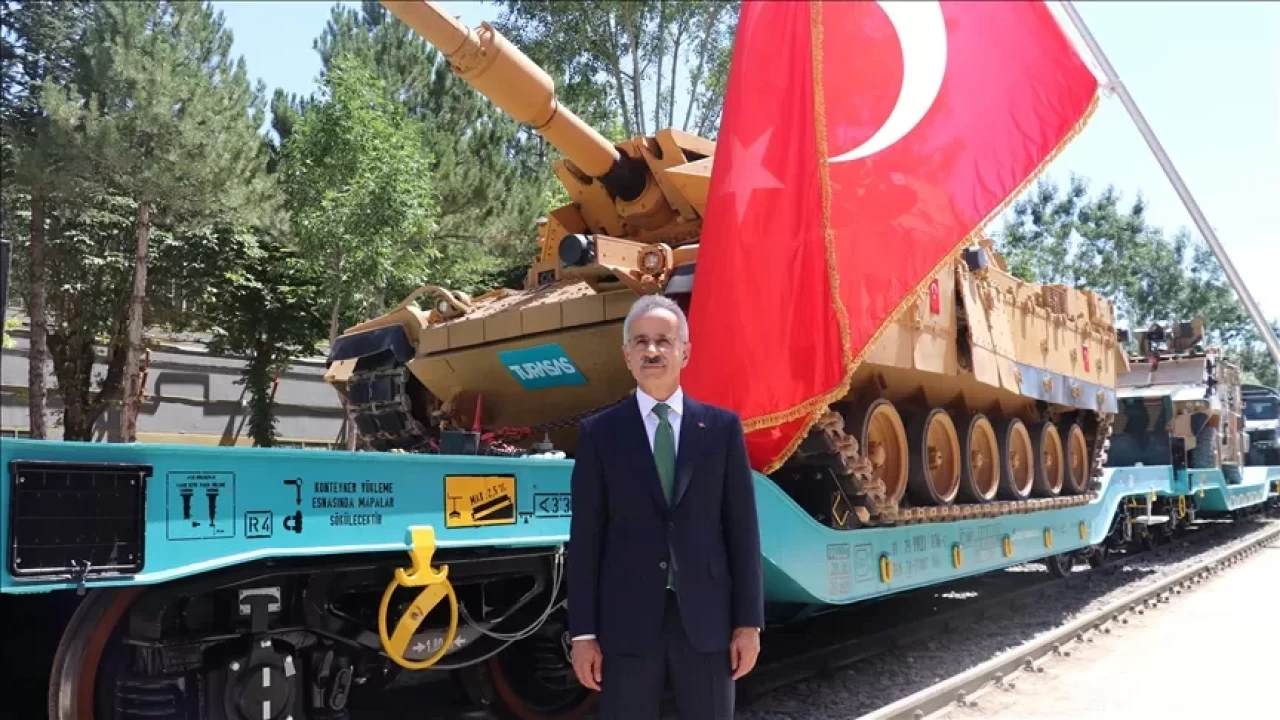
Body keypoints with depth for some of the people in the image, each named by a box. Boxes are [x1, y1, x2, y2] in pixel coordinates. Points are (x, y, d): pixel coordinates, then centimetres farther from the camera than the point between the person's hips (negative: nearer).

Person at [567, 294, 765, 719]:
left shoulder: (722, 427, 4)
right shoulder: (599, 433, 2)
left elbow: (742, 528, 3)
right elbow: (586, 536, 0)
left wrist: (748, 621, 0)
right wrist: (583, 632, -3)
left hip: (706, 615, 1)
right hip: (627, 618, -1)